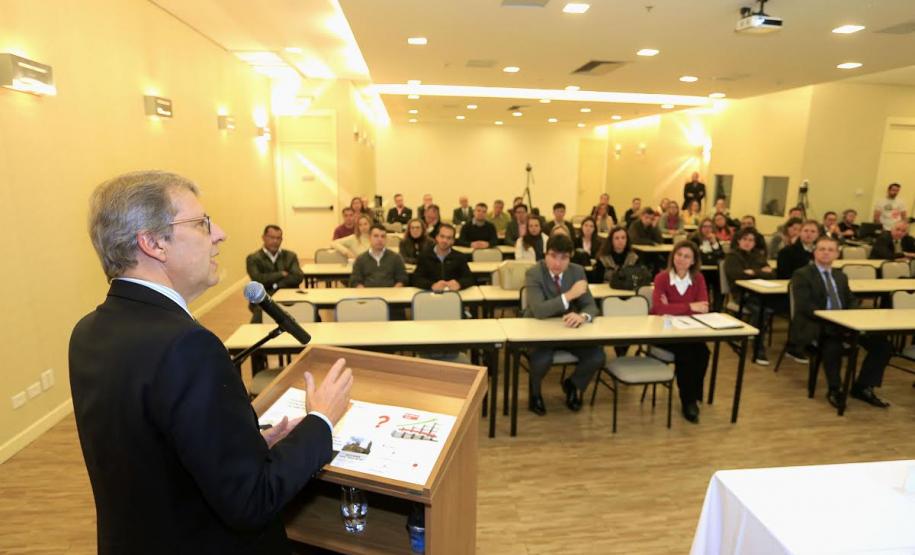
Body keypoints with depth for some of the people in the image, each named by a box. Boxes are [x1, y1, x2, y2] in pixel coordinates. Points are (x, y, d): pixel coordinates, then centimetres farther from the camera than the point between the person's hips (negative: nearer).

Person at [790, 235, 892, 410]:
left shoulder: (841, 276, 20)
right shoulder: (802, 275, -3)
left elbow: (851, 302, 18)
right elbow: (805, 306, -14)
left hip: (843, 323, 7)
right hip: (815, 327, -7)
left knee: (883, 345, -12)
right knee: (833, 346, -36)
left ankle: (862, 387, 4)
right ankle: (834, 390, -14)